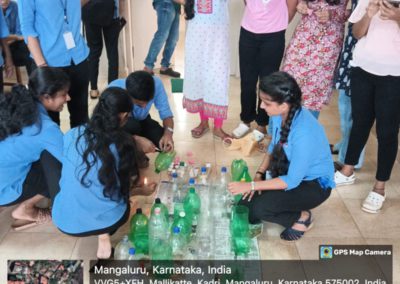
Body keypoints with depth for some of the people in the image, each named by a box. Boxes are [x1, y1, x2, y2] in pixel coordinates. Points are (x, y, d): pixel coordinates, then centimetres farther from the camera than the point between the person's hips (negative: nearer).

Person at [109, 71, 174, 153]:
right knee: (132, 125, -36)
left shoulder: (156, 84, -29)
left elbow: (165, 112, -21)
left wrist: (168, 133, -41)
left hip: (141, 120, 3)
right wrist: (137, 139, -46)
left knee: (164, 142, -21)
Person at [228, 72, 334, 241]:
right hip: (290, 172, 7)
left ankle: (301, 218, 1)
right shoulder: (279, 115, -14)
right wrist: (259, 175, -6)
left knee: (260, 208, -25)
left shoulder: (304, 133, -35)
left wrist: (251, 185, -28)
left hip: (314, 184, -7)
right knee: (244, 204, -6)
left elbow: (292, 181, -28)